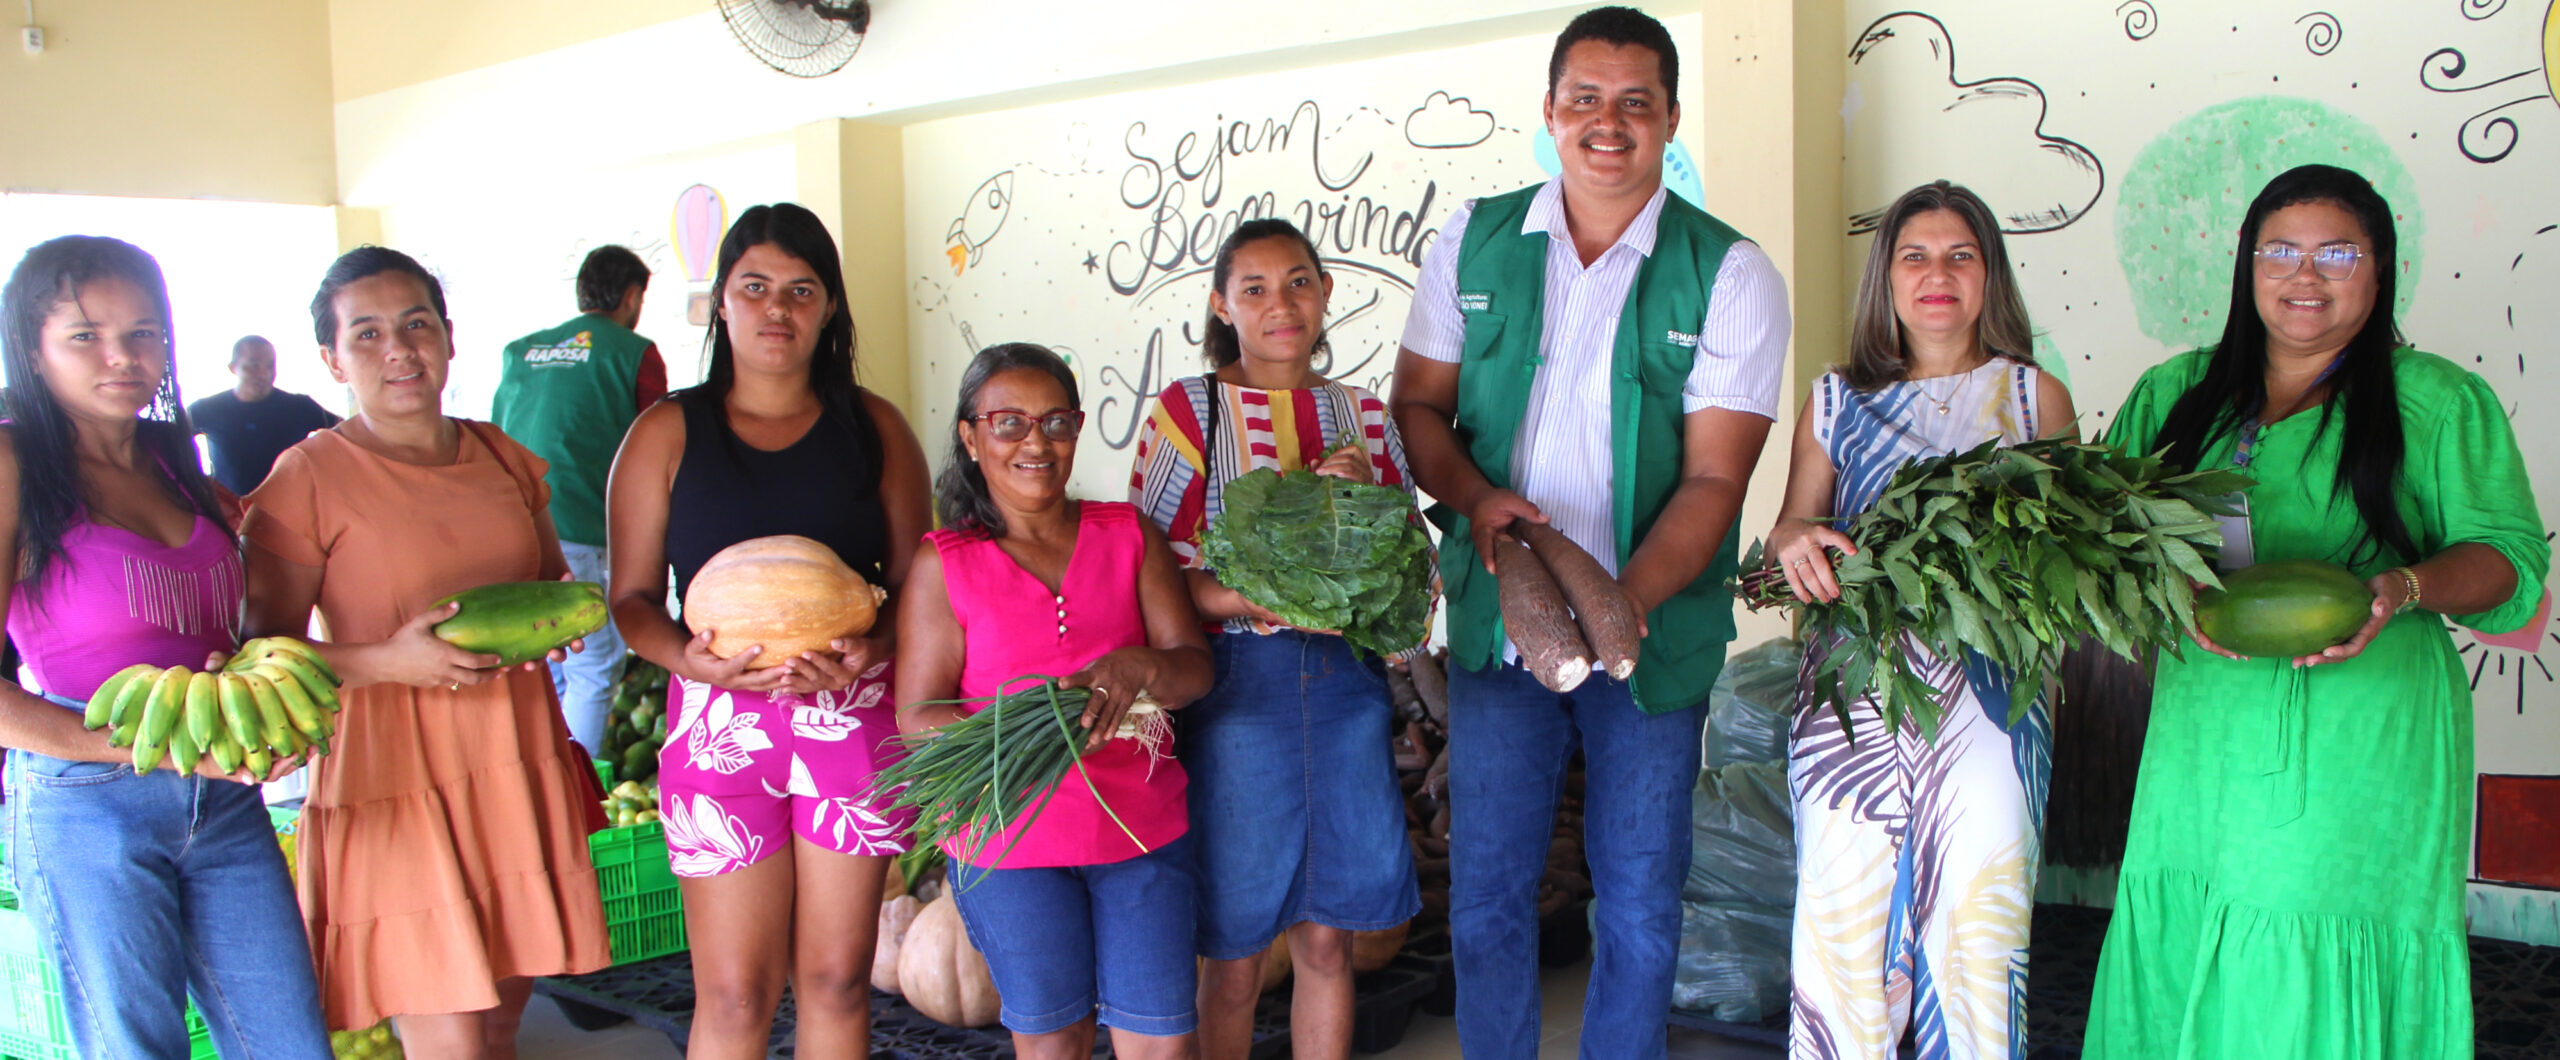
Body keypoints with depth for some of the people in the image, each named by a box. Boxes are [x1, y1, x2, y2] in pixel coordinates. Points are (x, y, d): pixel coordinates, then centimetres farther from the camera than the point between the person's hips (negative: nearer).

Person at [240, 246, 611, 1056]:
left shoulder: (503, 458, 9)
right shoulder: (309, 478, -7)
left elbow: (554, 581, 22)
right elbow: (268, 650, -6)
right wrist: (388, 661, -21)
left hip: (516, 760, 5)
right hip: (393, 776, -5)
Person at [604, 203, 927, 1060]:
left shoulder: (873, 427, 8)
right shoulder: (667, 433, 6)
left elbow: (917, 579, 5)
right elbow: (631, 595, 4)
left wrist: (867, 651, -16)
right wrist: (689, 658, -17)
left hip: (854, 717, 1)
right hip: (721, 721, -1)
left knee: (837, 980, 7)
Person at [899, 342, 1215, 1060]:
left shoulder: (1130, 535, 4)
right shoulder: (944, 565, -3)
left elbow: (1195, 670, -2)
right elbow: (916, 718, -8)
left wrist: (1136, 667, -25)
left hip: (1141, 828, 2)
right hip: (1008, 840, -1)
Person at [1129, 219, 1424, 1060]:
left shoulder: (1362, 414, 10)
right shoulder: (1188, 410, -1)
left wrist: (1364, 493, -9)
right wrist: (1258, 601, -21)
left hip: (1344, 685, 3)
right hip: (1234, 688, -3)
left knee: (1328, 941, 10)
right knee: (1234, 958, 6)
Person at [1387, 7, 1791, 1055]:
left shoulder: (1731, 277, -5)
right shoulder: (1475, 240, 3)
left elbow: (1713, 478, -10)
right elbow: (1417, 401, 8)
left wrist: (1625, 600, -27)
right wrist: (1473, 496, -13)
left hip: (1652, 632, -1)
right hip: (1496, 621, 2)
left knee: (1639, 907, 10)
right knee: (1486, 894, 9)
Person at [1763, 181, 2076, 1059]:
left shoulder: (2036, 397, 9)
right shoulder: (1836, 403, 11)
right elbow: (1792, 532, 13)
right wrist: (1794, 542, -10)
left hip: (1987, 699, -1)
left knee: (1977, 920, -1)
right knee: (1843, 914, 1)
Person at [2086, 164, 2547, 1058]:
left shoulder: (2440, 400, 5)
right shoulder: (2177, 392, 12)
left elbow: (2510, 555, 3)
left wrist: (2403, 588, -18)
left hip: (2368, 745, -2)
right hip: (2205, 738, 3)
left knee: (2334, 973, -1)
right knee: (2188, 963, 5)